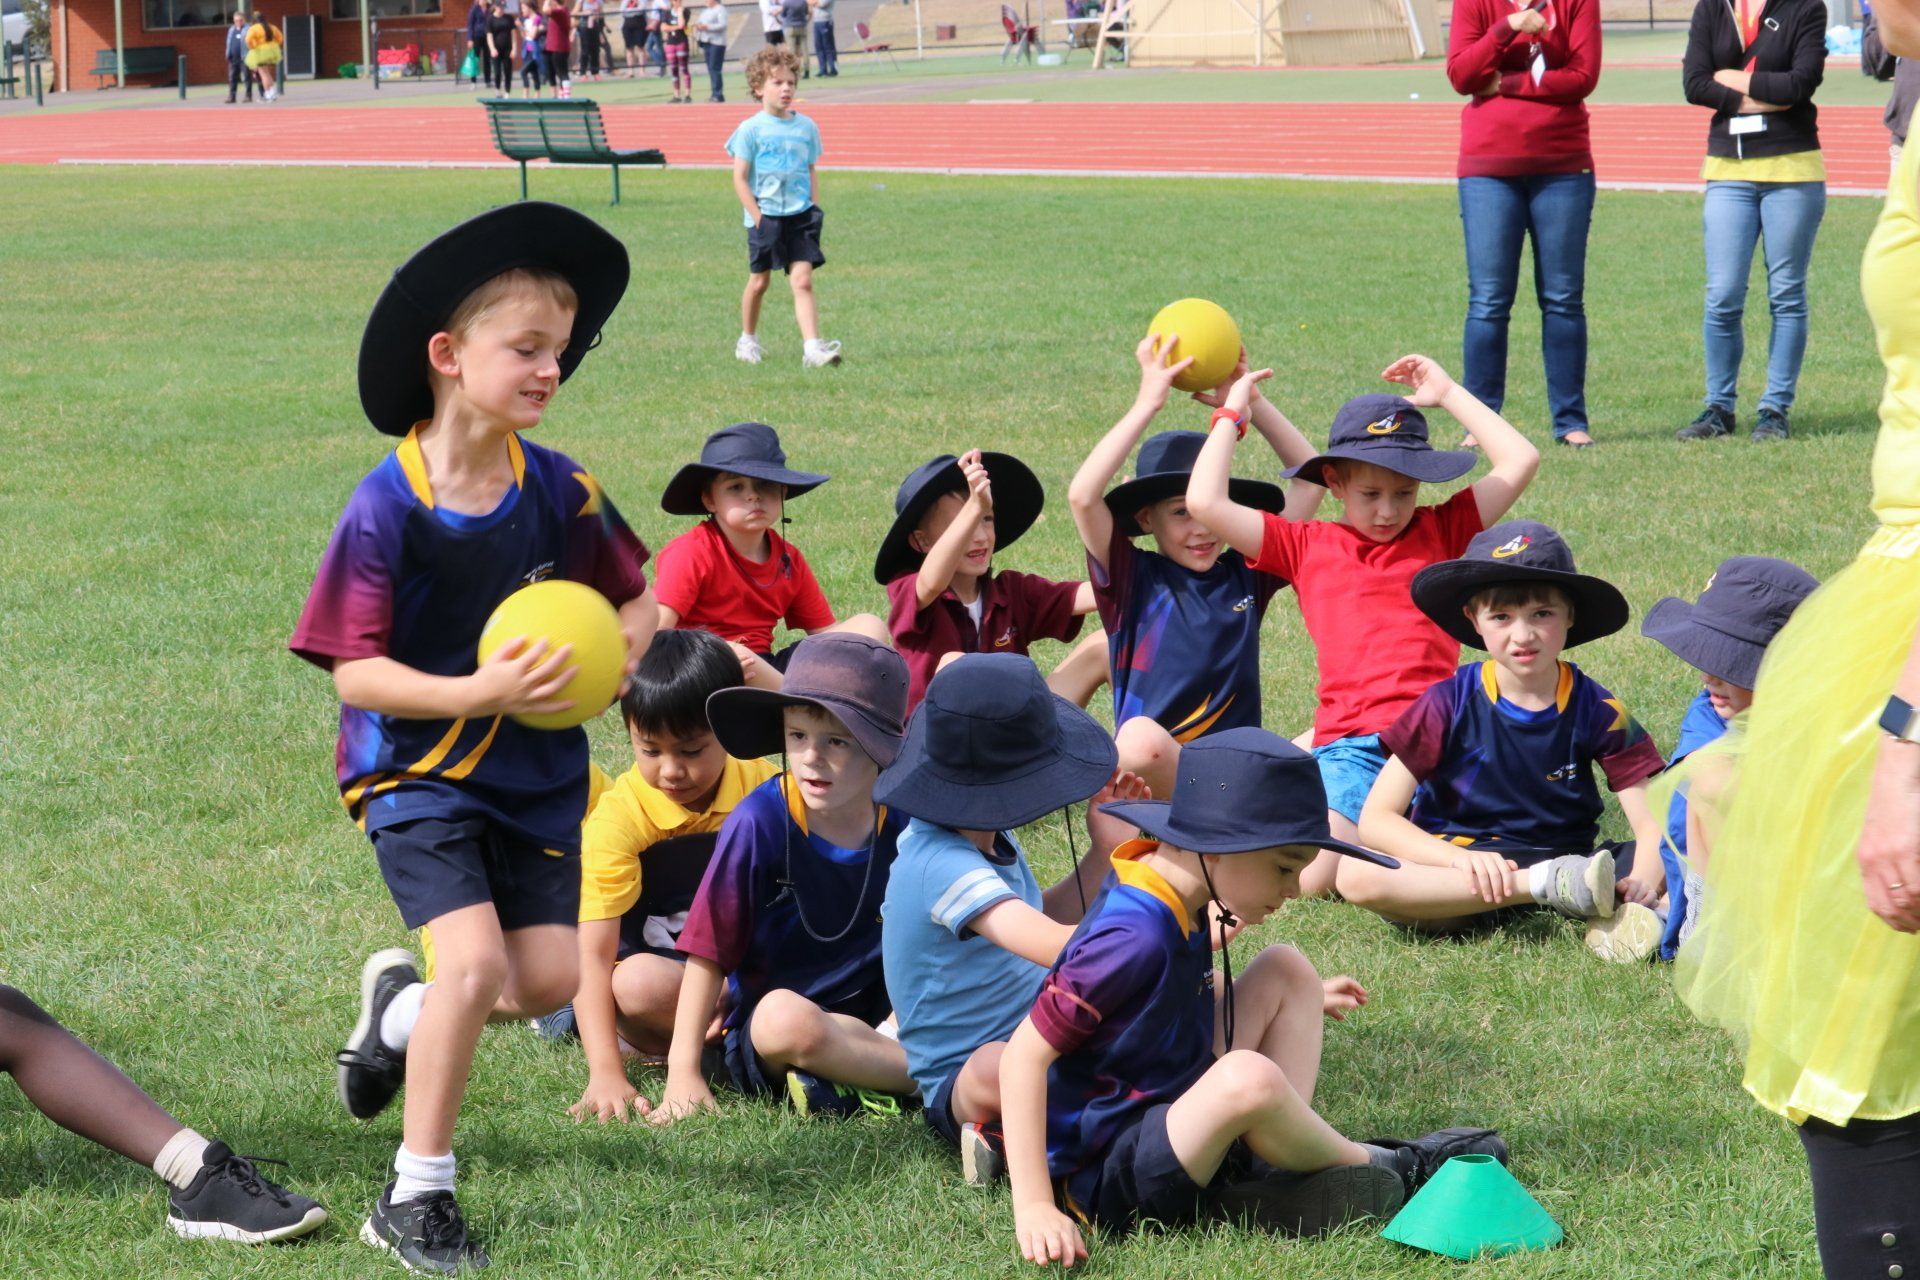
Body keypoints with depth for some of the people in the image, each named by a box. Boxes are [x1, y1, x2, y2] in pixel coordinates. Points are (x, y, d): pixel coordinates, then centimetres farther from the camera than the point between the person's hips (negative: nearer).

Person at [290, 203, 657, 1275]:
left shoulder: (560, 490, -5)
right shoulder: (389, 506, -17)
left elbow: (637, 601, 8)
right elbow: (353, 669, -17)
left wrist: (614, 658, -14)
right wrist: (478, 693, -29)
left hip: (537, 771, 5)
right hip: (418, 768, -5)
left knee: (550, 977, 1)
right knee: (478, 959, -20)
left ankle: (401, 1009, 34)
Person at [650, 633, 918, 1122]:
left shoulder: (901, 822, -2)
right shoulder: (761, 823, -13)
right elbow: (709, 951, -11)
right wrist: (683, 1074, -13)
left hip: (873, 1018, 4)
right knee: (786, 1017, -38)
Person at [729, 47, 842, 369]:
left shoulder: (806, 127, 6)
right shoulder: (751, 130, -5)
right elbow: (740, 178, -5)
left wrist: (814, 209, 6)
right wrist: (757, 216, -11)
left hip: (801, 216, 2)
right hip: (765, 217, -2)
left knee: (802, 281, -9)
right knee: (759, 282, 10)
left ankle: (813, 348, -18)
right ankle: (747, 340, 31)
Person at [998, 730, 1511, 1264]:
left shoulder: (1181, 908, 5)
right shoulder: (1133, 936, -25)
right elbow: (1026, 1053, -25)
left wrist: (1297, 1002, 33)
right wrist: (1034, 1208, -30)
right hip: (1103, 1187, -10)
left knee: (1286, 971, 11)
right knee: (1249, 1078, -36)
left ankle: (1281, 1159, -7)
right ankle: (1382, 1168, -6)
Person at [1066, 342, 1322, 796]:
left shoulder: (1245, 575, 14)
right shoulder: (1133, 580, 3)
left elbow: (1311, 480, 17)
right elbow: (1082, 496, -13)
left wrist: (1251, 403, 9)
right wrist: (1147, 404, -9)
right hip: (1150, 776, -4)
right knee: (1141, 739, -38)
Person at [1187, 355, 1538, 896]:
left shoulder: (1441, 530, 19)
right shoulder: (1307, 546, 16)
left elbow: (1520, 462, 13)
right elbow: (1206, 502, 7)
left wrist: (1449, 395, 17)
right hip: (1350, 745, -3)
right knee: (1310, 877, -31)